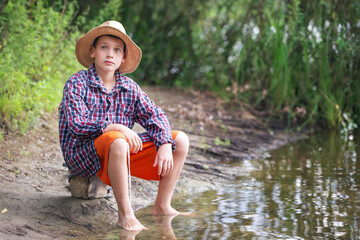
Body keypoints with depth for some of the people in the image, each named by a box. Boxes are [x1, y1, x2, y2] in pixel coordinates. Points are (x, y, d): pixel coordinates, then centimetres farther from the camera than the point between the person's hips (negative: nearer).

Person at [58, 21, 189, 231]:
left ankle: (162, 207, 3)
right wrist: (117, 128, -28)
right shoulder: (77, 83, -8)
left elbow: (154, 115, 3)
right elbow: (78, 125, -20)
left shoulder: (129, 87, 7)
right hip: (83, 154, -6)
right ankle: (125, 214, -27)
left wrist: (165, 145, -14)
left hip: (122, 151, 6)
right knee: (117, 141, -41)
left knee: (180, 139, -2)